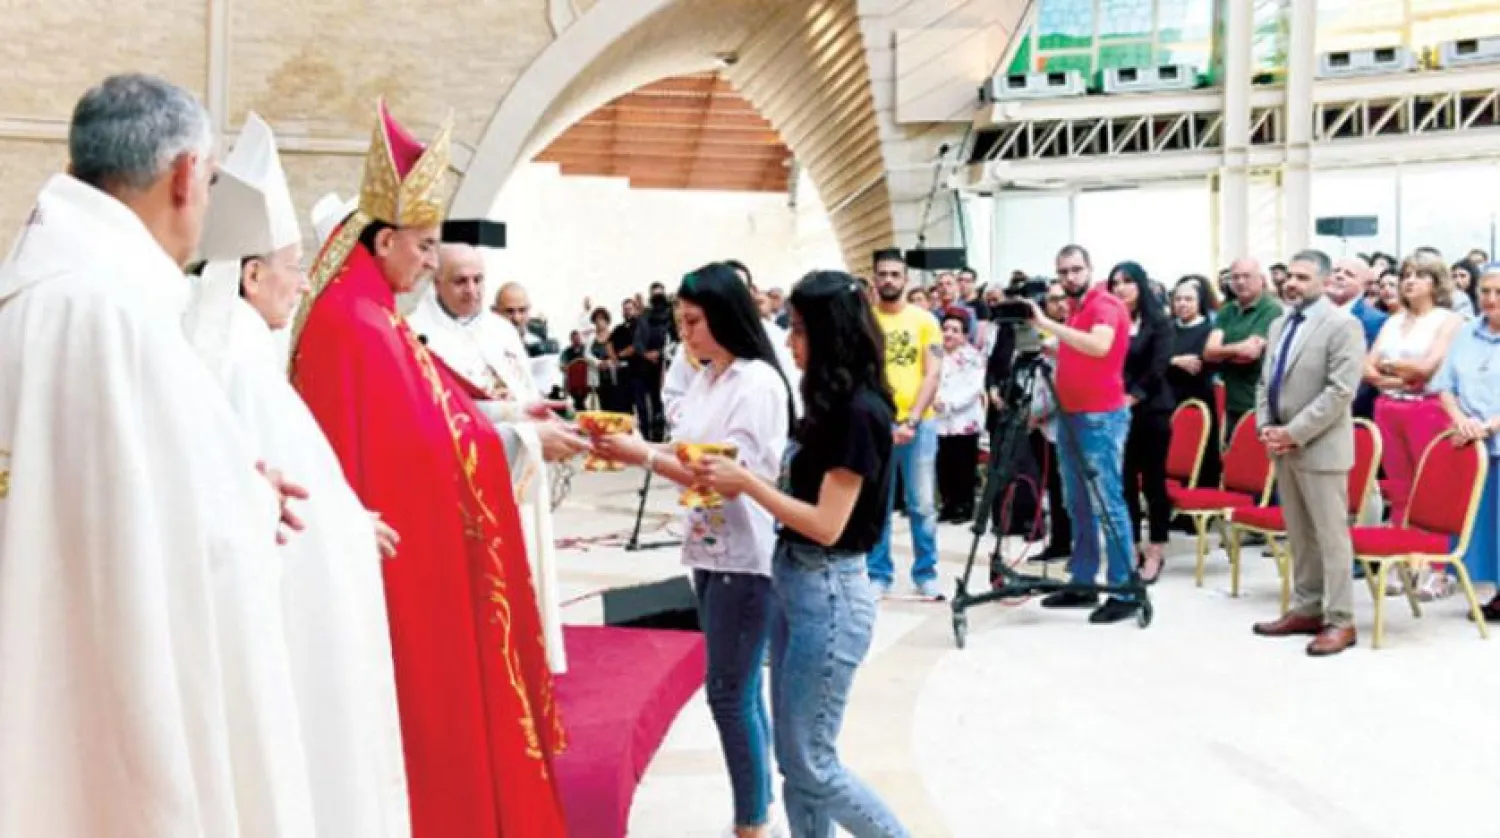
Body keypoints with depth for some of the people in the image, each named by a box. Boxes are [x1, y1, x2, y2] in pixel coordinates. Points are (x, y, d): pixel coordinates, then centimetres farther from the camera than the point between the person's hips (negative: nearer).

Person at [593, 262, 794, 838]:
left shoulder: (758, 383, -16)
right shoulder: (704, 378, 10)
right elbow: (690, 458, 12)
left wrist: (643, 455, -23)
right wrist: (635, 448, -4)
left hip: (745, 557, -8)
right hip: (709, 550, 8)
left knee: (730, 694, -2)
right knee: (739, 690, 15)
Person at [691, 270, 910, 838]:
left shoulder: (860, 412, -18)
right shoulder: (832, 404, 9)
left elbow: (827, 524, -21)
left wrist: (746, 482, -15)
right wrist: (737, 481, -2)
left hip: (828, 592, -9)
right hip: (792, 582, 9)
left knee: (810, 762, 1)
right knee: (793, 757, 14)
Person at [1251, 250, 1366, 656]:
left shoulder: (1342, 325, -10)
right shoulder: (1279, 325, 15)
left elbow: (1341, 390, -18)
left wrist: (1294, 432, -18)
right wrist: (1265, 426, 1)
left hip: (1320, 447, -7)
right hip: (1284, 445, 8)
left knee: (1330, 536, -2)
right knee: (1299, 535, 13)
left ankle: (1339, 621, 5)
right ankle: (1306, 609, 23)